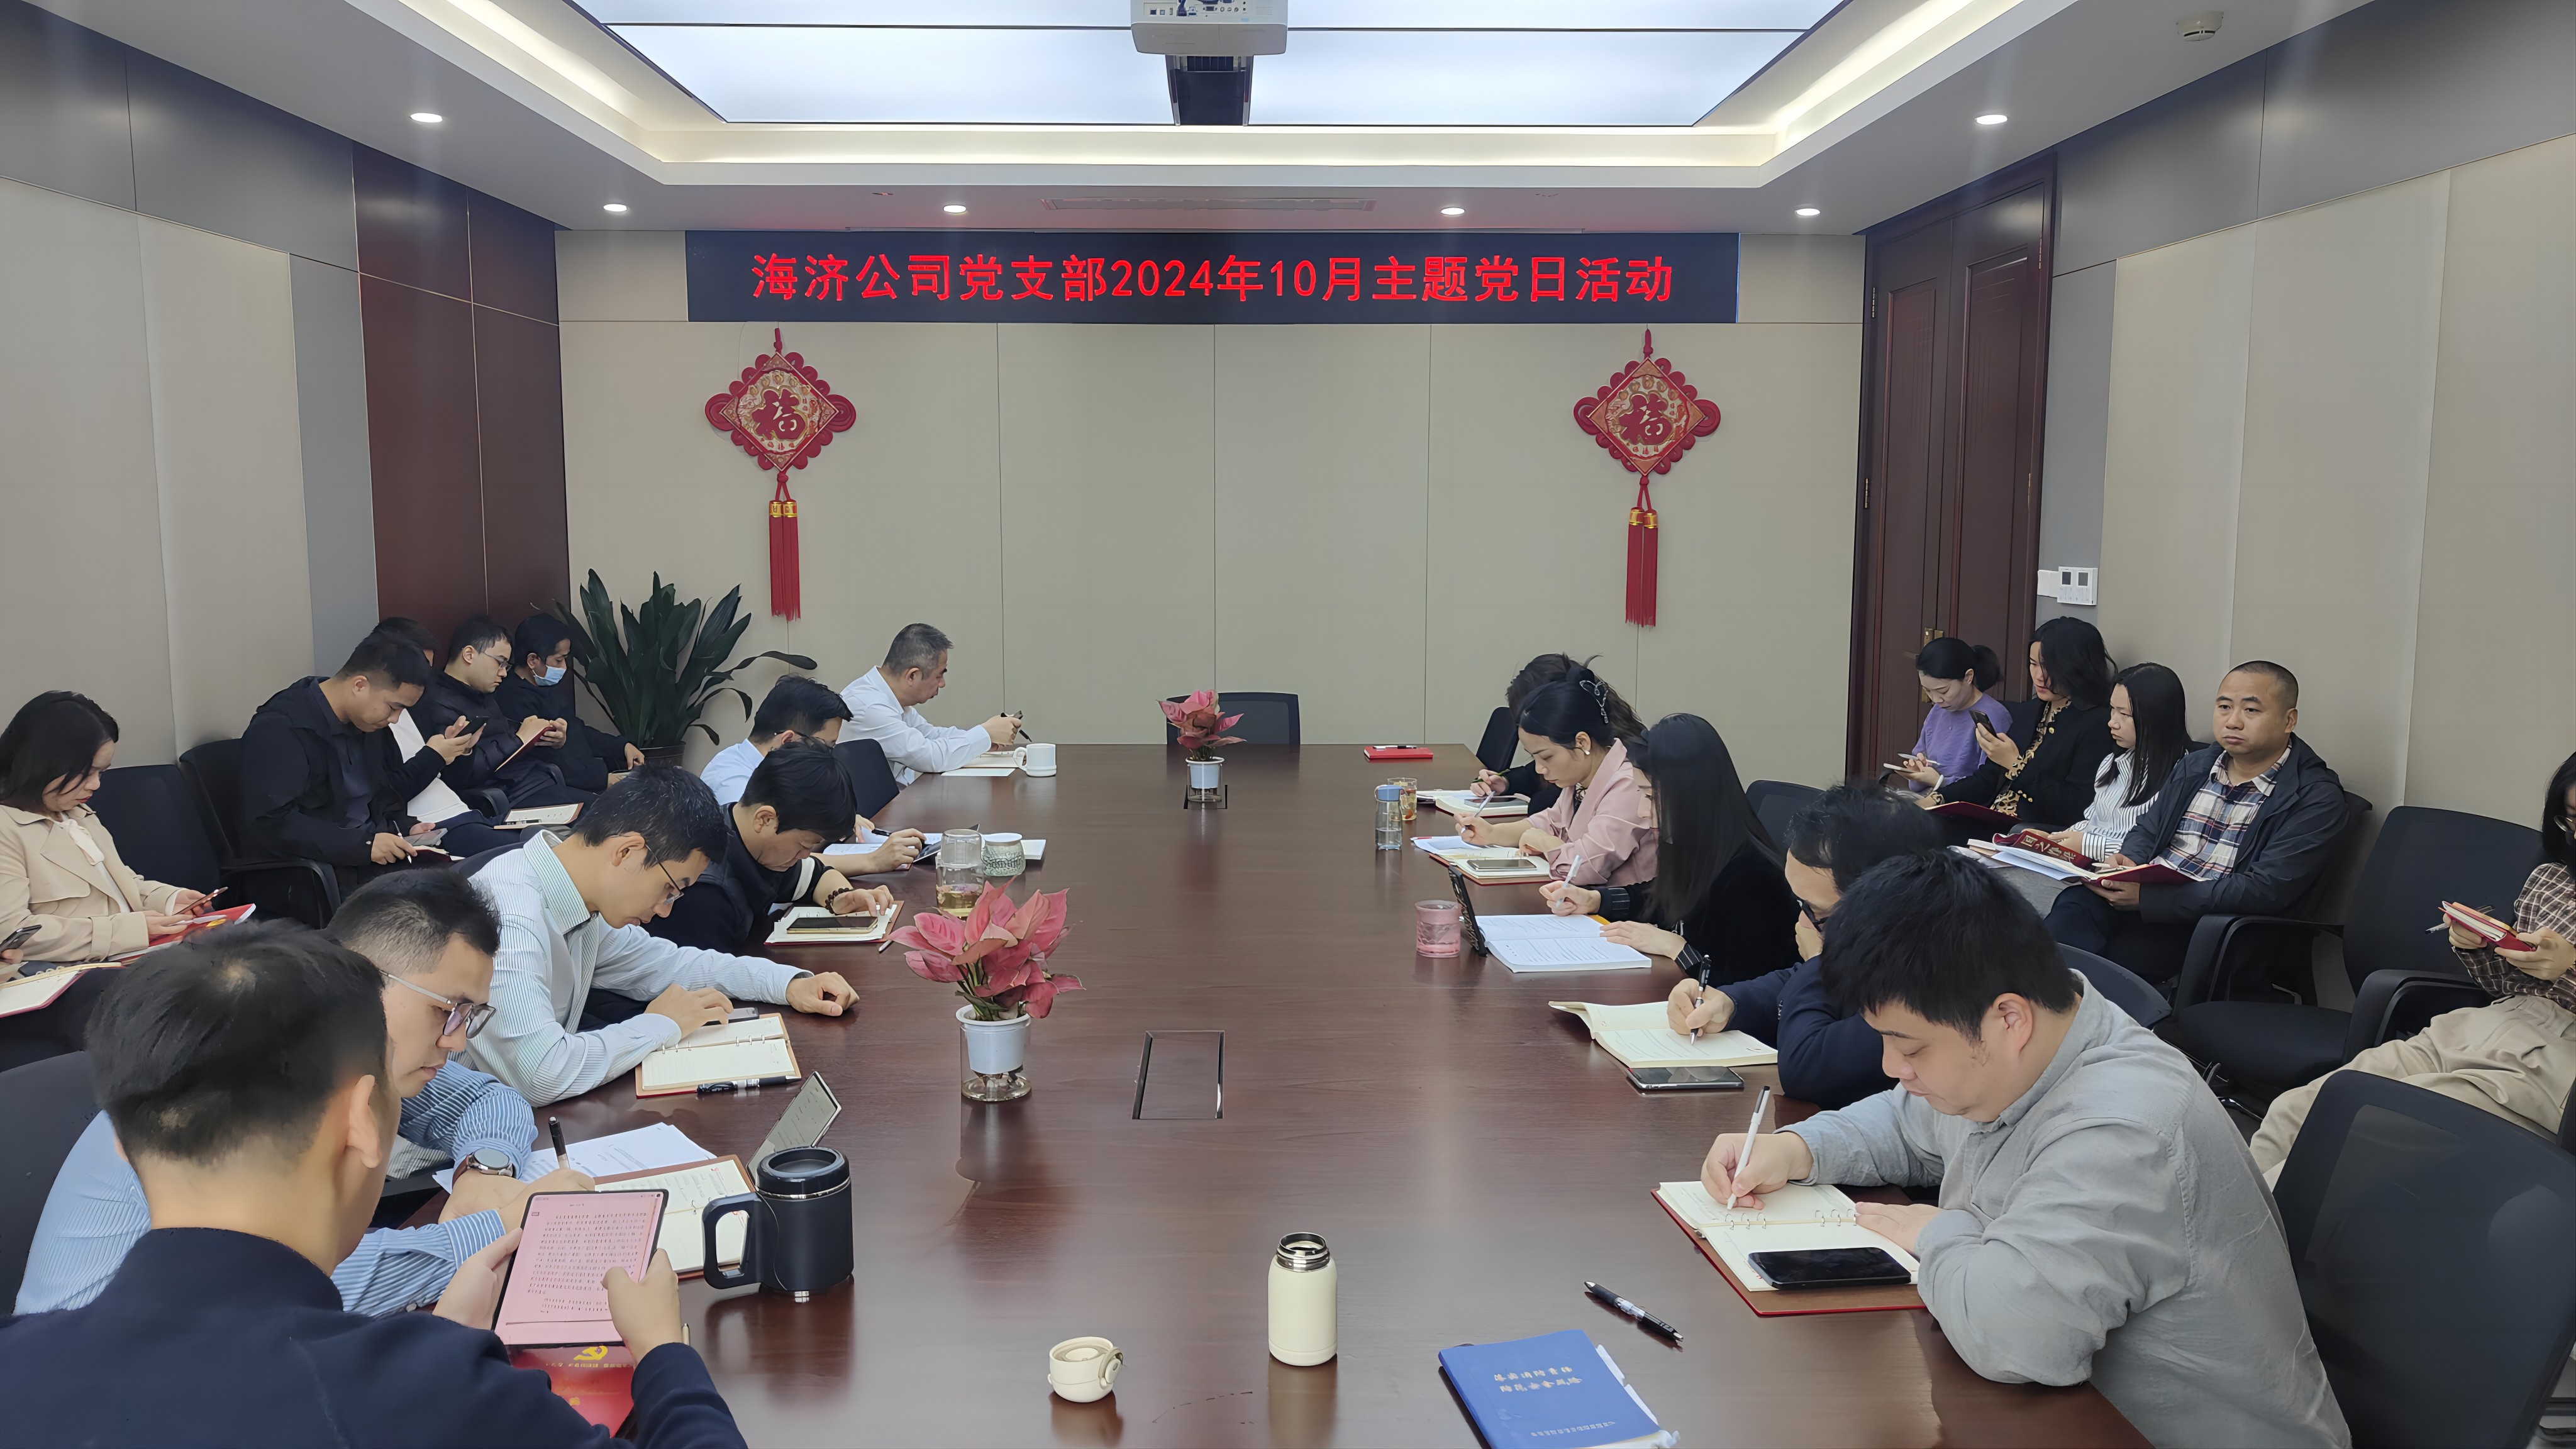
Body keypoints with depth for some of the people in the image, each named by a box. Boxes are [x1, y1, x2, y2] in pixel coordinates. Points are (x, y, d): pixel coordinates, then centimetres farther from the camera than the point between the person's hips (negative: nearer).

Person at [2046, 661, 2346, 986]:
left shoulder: (2317, 797, -4)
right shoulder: (2195, 765, 18)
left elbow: (2266, 891, -15)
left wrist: (2147, 898, -21)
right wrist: (2126, 860, -3)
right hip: (2145, 899, 5)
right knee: (2074, 904, -29)